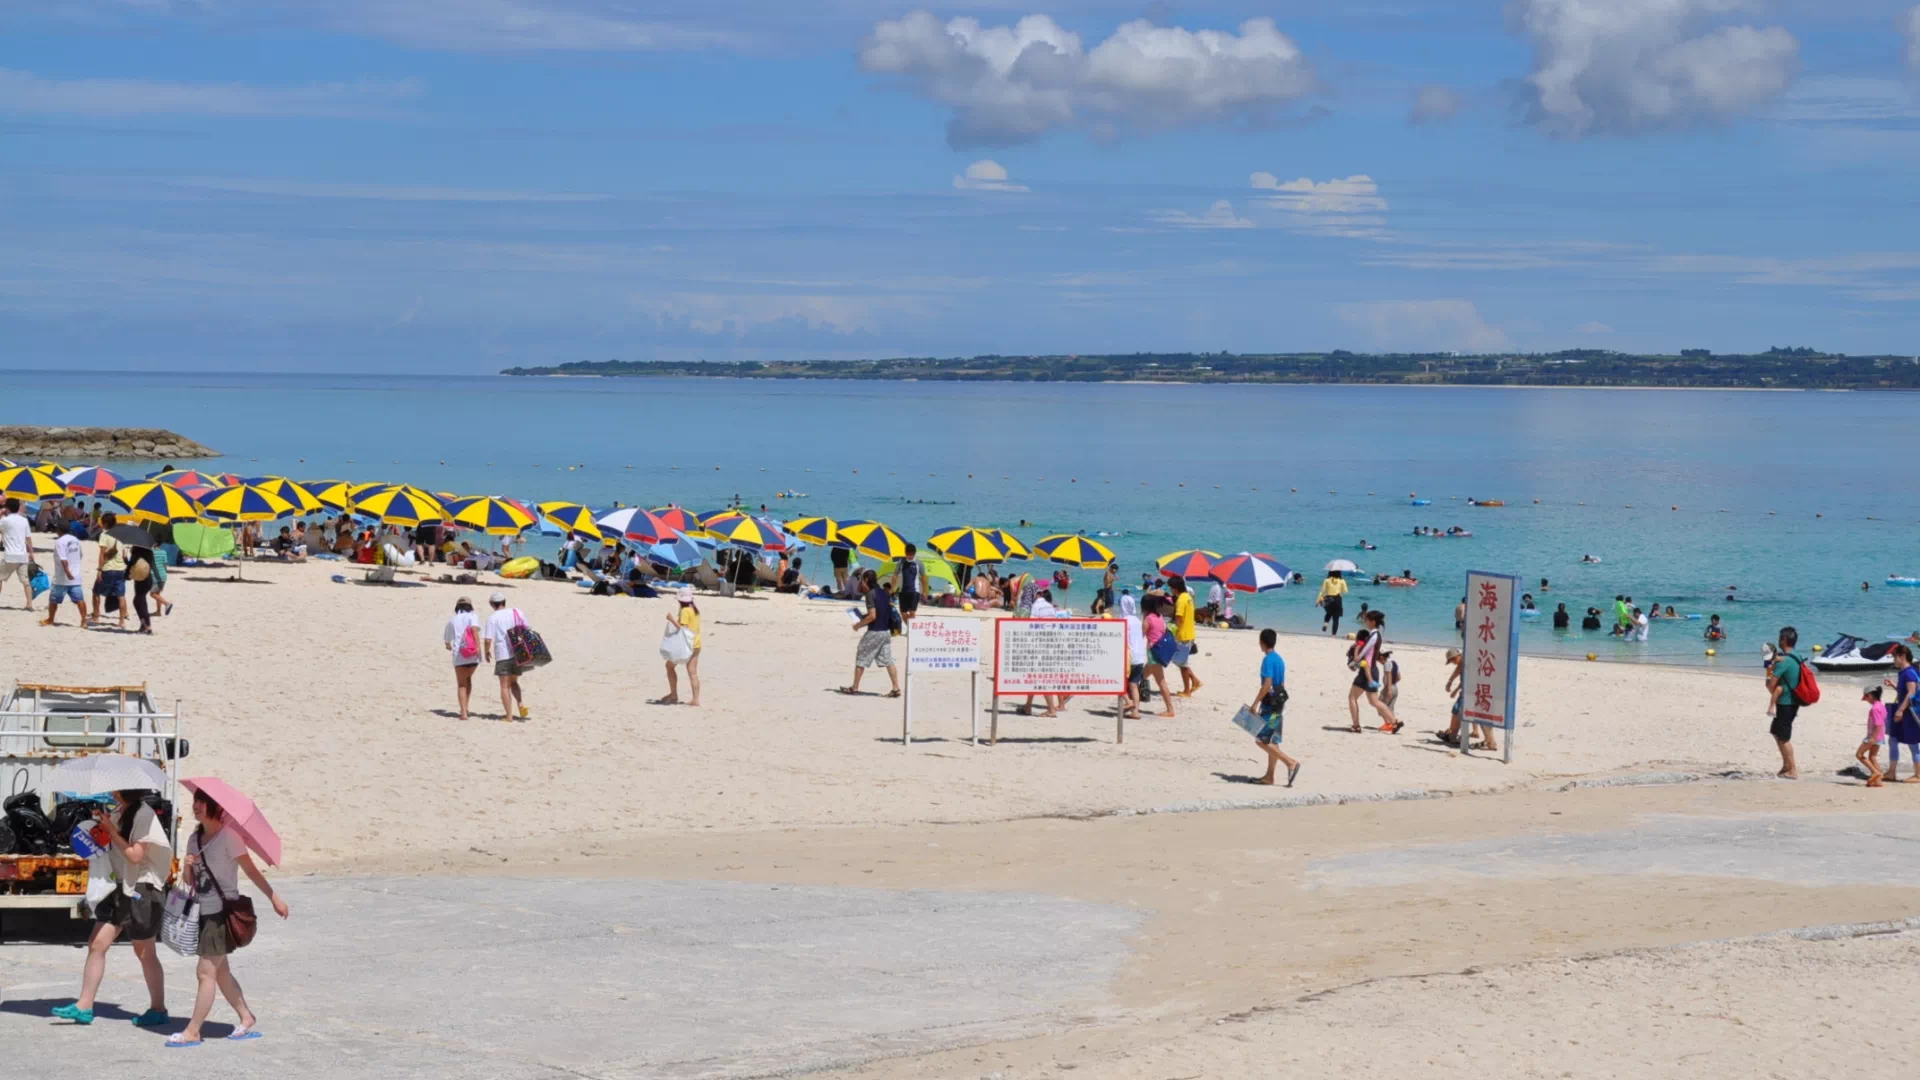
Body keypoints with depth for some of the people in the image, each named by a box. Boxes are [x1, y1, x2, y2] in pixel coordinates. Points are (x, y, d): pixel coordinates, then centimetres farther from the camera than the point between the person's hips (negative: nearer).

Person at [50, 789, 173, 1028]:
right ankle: (84, 1007, 8)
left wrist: (110, 830, -16)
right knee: (96, 944, 4)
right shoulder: (118, 812, 8)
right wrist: (101, 831, 0)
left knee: (144, 953, 2)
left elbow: (135, 855, -21)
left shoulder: (144, 815, -16)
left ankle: (158, 1010, 14)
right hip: (121, 886, 8)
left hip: (141, 888, -8)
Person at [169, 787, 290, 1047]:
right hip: (204, 912, 8)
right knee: (220, 971, 14)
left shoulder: (228, 836, -11)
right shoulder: (195, 838, 11)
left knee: (206, 972, -8)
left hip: (222, 911, -8)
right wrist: (187, 868, -9)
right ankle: (246, 1019, 25)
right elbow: (190, 879, 14)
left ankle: (192, 1032, -7)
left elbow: (251, 870, -11)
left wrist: (274, 898, -15)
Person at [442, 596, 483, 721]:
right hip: (473, 655, 0)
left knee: (461, 684, 5)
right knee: (468, 679, 21)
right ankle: (465, 708, 17)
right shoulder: (472, 617, 7)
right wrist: (478, 646, -19)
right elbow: (474, 628, -15)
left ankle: (463, 712, -8)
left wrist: (449, 646, 51)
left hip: (459, 655, 0)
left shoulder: (452, 620, 15)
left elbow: (446, 638, 29)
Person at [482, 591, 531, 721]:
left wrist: (487, 653, 7)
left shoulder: (492, 618, -4)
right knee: (513, 682, 20)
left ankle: (509, 715, 3)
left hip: (503, 655, -4)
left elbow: (488, 639, -11)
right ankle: (521, 705, -2)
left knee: (505, 686, 5)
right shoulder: (518, 612, 9)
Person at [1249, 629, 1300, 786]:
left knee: (1261, 739, -6)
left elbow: (1267, 684, -22)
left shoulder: (1268, 660, -15)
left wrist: (1255, 703, -19)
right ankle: (1269, 776, 13)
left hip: (1269, 704, -9)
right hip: (1278, 704, 9)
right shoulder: (1279, 659, 12)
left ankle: (1291, 763, -13)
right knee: (1272, 741, 11)